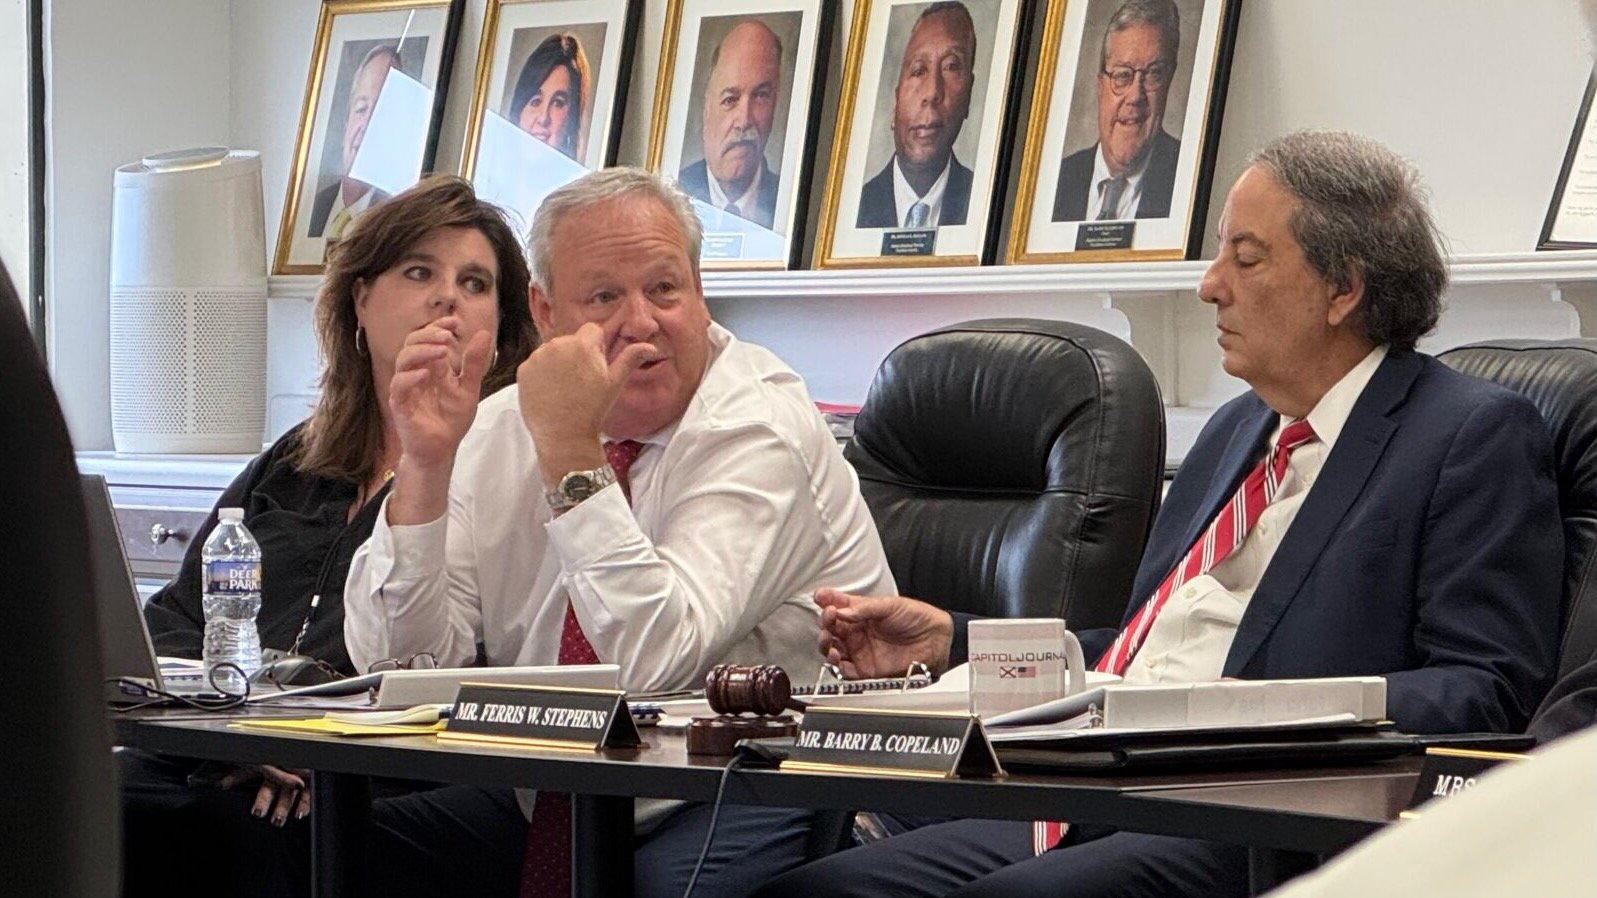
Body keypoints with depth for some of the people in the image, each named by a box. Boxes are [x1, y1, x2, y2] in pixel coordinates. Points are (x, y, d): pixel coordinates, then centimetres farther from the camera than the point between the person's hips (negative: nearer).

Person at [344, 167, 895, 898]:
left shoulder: (760, 424, -12)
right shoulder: (500, 430, 4)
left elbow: (655, 664, -25)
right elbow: (398, 665, -4)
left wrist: (570, 452, -26)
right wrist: (425, 464, -15)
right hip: (545, 805, 6)